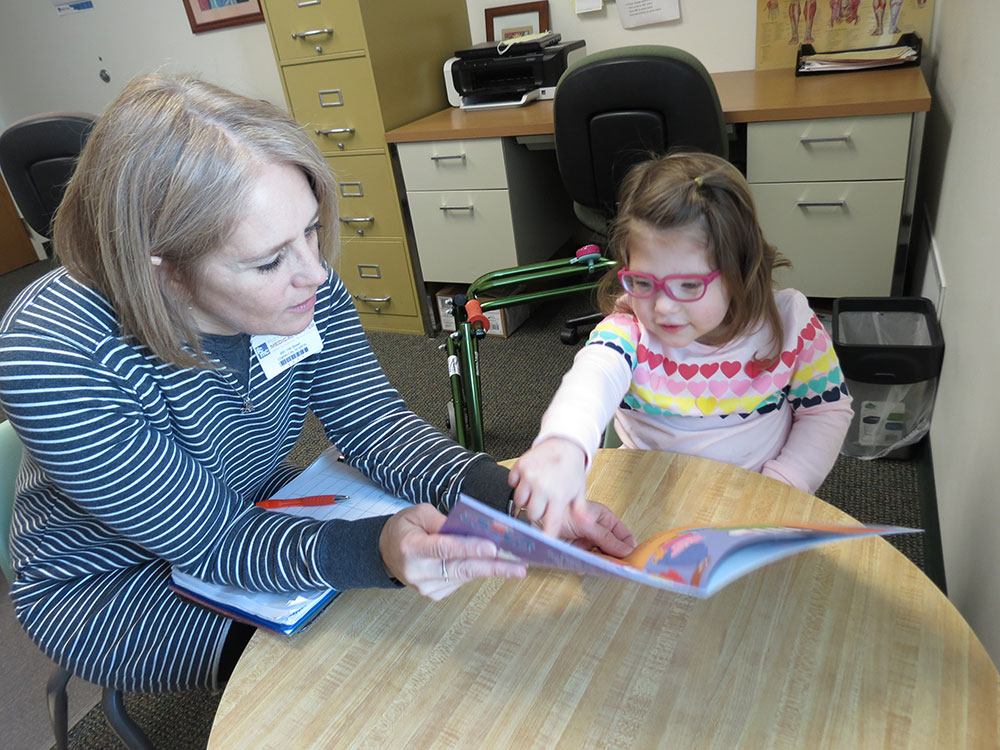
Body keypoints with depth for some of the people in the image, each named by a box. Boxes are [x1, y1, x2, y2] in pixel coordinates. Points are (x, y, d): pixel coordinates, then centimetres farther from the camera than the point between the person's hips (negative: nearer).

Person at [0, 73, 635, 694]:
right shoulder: (51, 356, -34)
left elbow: (371, 420, -19)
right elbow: (212, 542, -30)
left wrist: (507, 499, -35)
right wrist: (379, 550, -47)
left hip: (260, 510, 4)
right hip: (105, 584, -3)